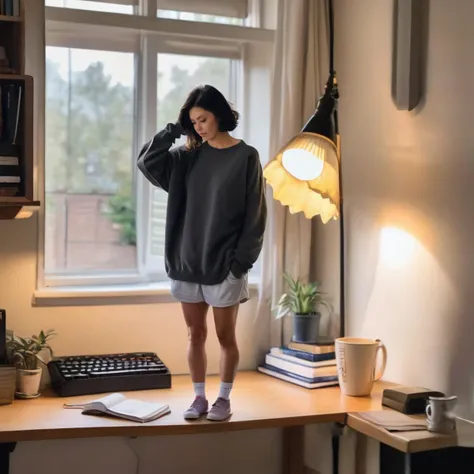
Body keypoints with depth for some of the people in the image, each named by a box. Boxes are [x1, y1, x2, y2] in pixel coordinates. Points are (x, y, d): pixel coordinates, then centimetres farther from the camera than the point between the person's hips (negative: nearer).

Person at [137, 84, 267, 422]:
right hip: (188, 259, 5)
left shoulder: (245, 157, -6)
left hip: (224, 264, -4)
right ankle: (200, 398, 22)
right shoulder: (189, 156, 9)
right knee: (196, 335, 11)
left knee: (226, 336, 7)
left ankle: (224, 399, 20)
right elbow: (147, 163, 0)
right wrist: (174, 130, -3)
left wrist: (241, 260, -13)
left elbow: (254, 214, -8)